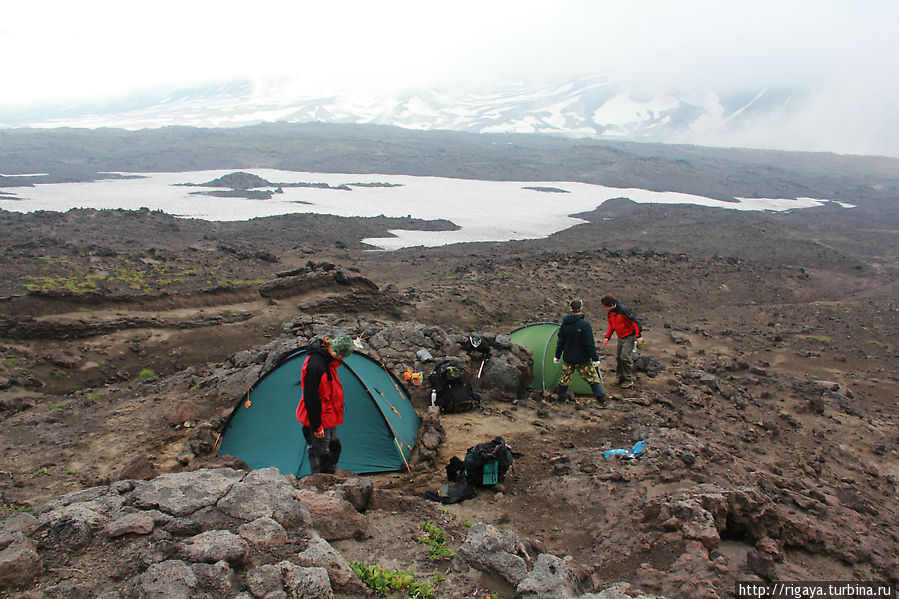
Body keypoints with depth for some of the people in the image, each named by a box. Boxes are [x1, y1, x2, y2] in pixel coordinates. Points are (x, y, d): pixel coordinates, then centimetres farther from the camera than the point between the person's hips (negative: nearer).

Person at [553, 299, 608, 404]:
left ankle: (560, 395, 26)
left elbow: (560, 342, 6)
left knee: (565, 378, 16)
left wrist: (557, 356, 15)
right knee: (592, 377, 8)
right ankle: (601, 398, 10)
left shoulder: (564, 324, -2)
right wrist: (595, 359, -10)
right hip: (582, 359, -4)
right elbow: (590, 344, -17)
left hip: (568, 358, 4)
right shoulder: (585, 324, -18)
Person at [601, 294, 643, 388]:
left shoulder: (623, 310, -24)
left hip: (629, 337, -8)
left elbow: (634, 321, -21)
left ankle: (629, 380, -3)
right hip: (620, 338, 8)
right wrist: (607, 337, 12)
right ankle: (621, 377, 20)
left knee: (625, 357, -14)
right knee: (618, 357, 7)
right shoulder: (610, 312, 2)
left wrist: (639, 336, -24)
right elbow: (611, 325, 17)